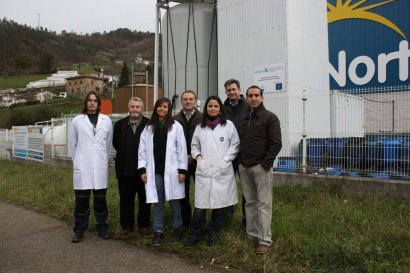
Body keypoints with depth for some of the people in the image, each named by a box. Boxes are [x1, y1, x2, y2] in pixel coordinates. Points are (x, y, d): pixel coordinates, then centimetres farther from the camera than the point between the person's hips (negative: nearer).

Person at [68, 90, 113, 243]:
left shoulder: (106, 120, 4)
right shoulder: (77, 120, 3)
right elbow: (72, 143, 8)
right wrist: (78, 161, 9)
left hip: (100, 167, 1)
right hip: (82, 167, 0)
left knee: (100, 199, 8)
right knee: (81, 200, 4)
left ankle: (102, 228, 22)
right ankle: (79, 230, 18)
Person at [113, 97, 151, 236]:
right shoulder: (120, 124, 6)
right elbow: (115, 143, 15)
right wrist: (124, 153, 8)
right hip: (125, 169, 3)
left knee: (144, 200, 9)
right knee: (125, 199, 11)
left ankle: (143, 225, 23)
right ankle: (126, 225, 25)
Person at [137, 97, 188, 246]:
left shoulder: (176, 126, -1)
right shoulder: (149, 127, 7)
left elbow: (182, 149, -3)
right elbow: (143, 150, 6)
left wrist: (182, 170, -7)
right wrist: (142, 169, 1)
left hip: (171, 170, -2)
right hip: (155, 170, 2)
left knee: (174, 201, 8)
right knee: (158, 202, 10)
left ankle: (177, 229, 24)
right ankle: (158, 231, 22)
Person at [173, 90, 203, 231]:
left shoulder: (203, 118, -3)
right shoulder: (175, 119, 4)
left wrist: (193, 156, -9)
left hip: (198, 161, -2)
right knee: (183, 193, 9)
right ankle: (185, 222, 23)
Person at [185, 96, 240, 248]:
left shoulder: (228, 125, 3)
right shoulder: (200, 126, 11)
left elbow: (235, 145, 2)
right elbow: (194, 146, 16)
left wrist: (225, 160, -7)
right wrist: (198, 157, -2)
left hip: (223, 171, -1)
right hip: (204, 171, 1)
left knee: (221, 204, 6)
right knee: (200, 205, -1)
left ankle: (213, 234, 25)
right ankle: (194, 235, 16)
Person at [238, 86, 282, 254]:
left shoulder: (270, 117, -1)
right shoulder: (244, 119, 16)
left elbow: (276, 143, -8)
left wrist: (266, 164, -14)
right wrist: (240, 161, 7)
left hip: (261, 167, -5)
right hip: (244, 167, 6)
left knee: (264, 203, -2)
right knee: (250, 202, 11)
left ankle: (265, 240, 4)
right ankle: (251, 234, 22)